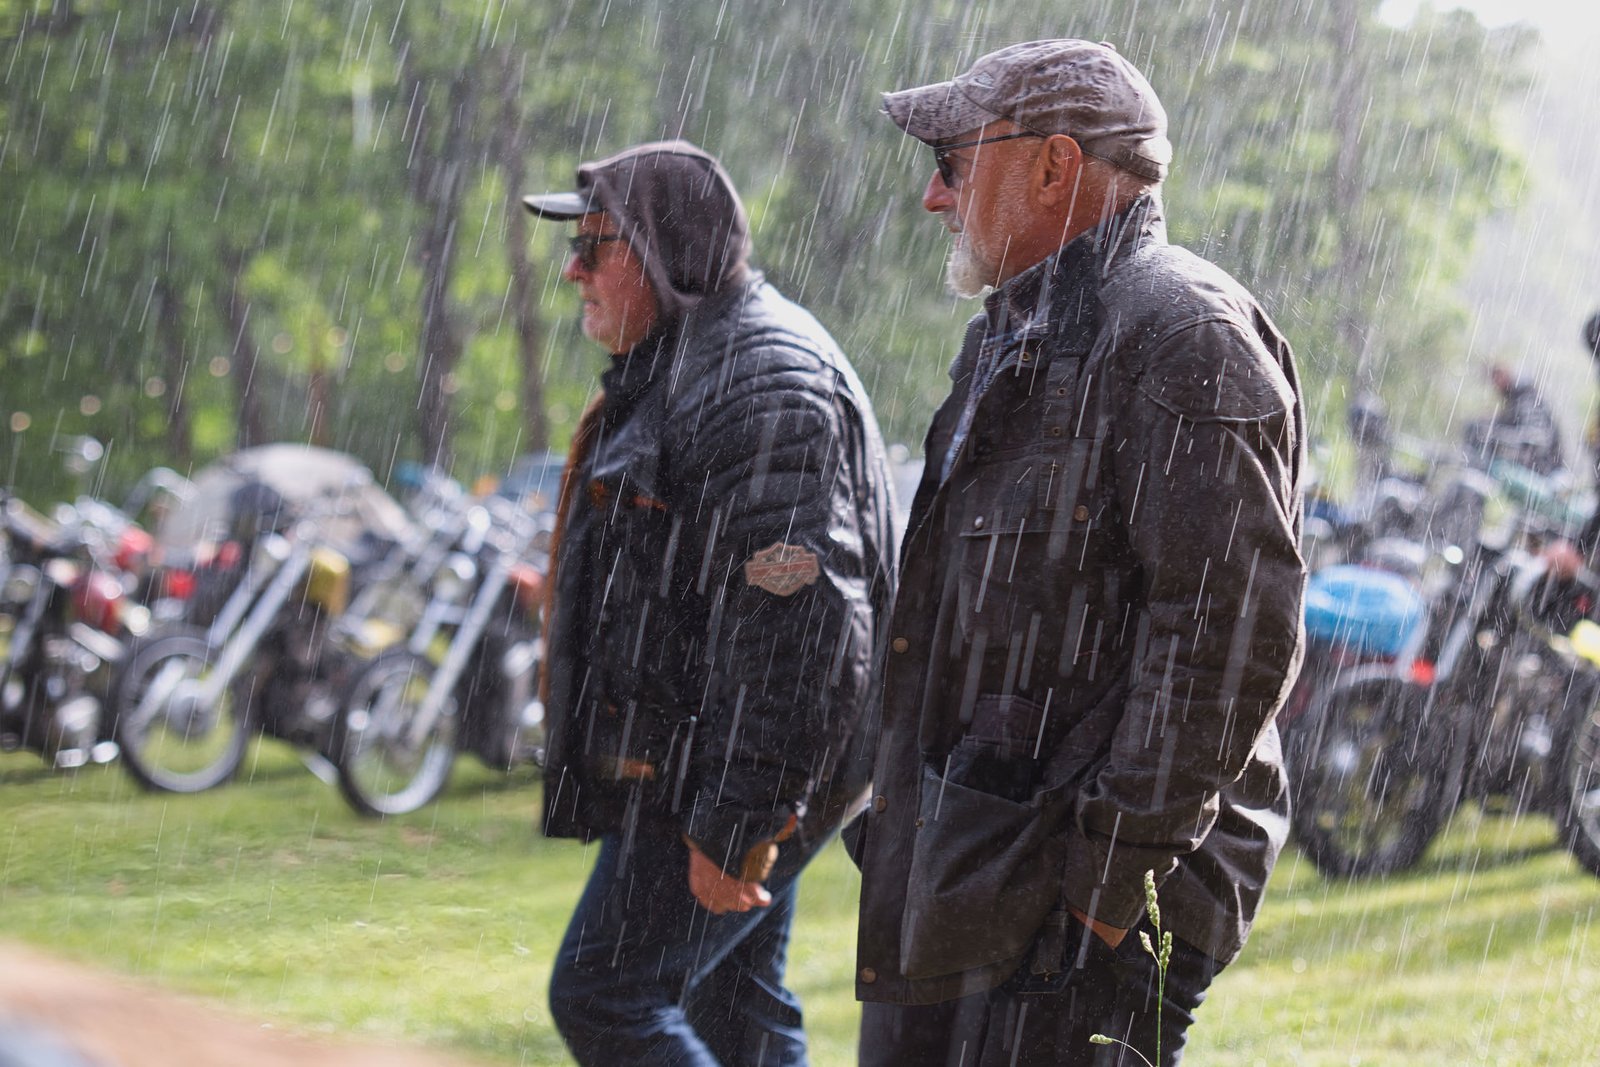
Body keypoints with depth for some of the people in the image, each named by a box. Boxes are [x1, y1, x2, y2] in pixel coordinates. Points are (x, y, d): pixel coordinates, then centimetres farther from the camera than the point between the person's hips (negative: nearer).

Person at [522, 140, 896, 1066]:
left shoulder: (763, 378, -18)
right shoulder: (686, 365, 18)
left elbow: (792, 616, -26)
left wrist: (737, 819, -28)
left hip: (729, 773, -11)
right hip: (694, 771, 11)